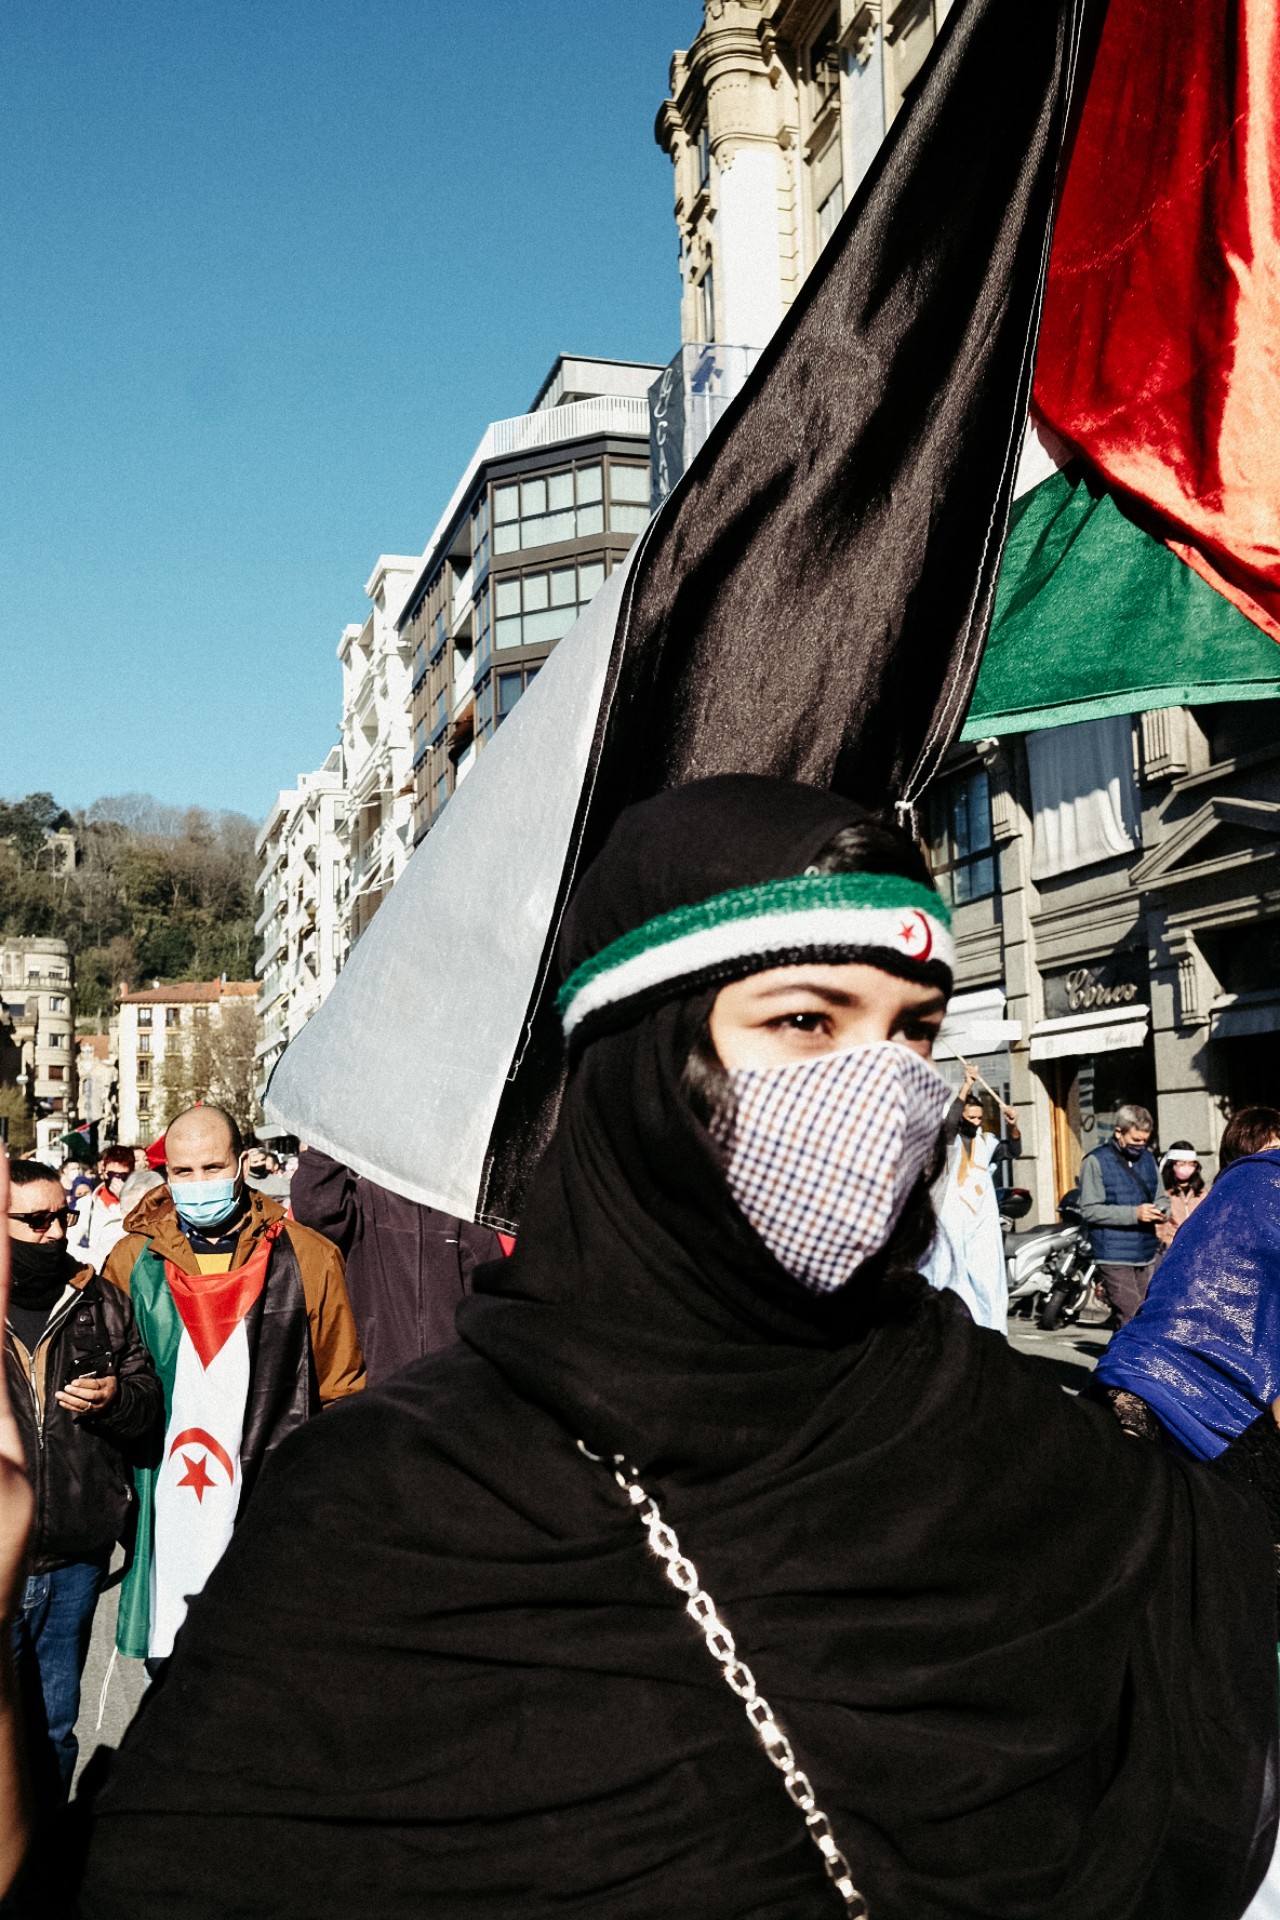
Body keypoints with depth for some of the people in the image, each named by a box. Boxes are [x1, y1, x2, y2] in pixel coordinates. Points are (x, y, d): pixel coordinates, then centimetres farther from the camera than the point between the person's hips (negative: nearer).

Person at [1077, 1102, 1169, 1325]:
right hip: (1115, 1257, -6)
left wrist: (1161, 1210, -1)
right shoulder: (1096, 1161, -6)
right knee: (1132, 1322, -12)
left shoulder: (1147, 1158, 15)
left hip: (1148, 1254, 6)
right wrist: (1134, 1214, -20)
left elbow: (1161, 1197, 24)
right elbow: (1089, 1210, -12)